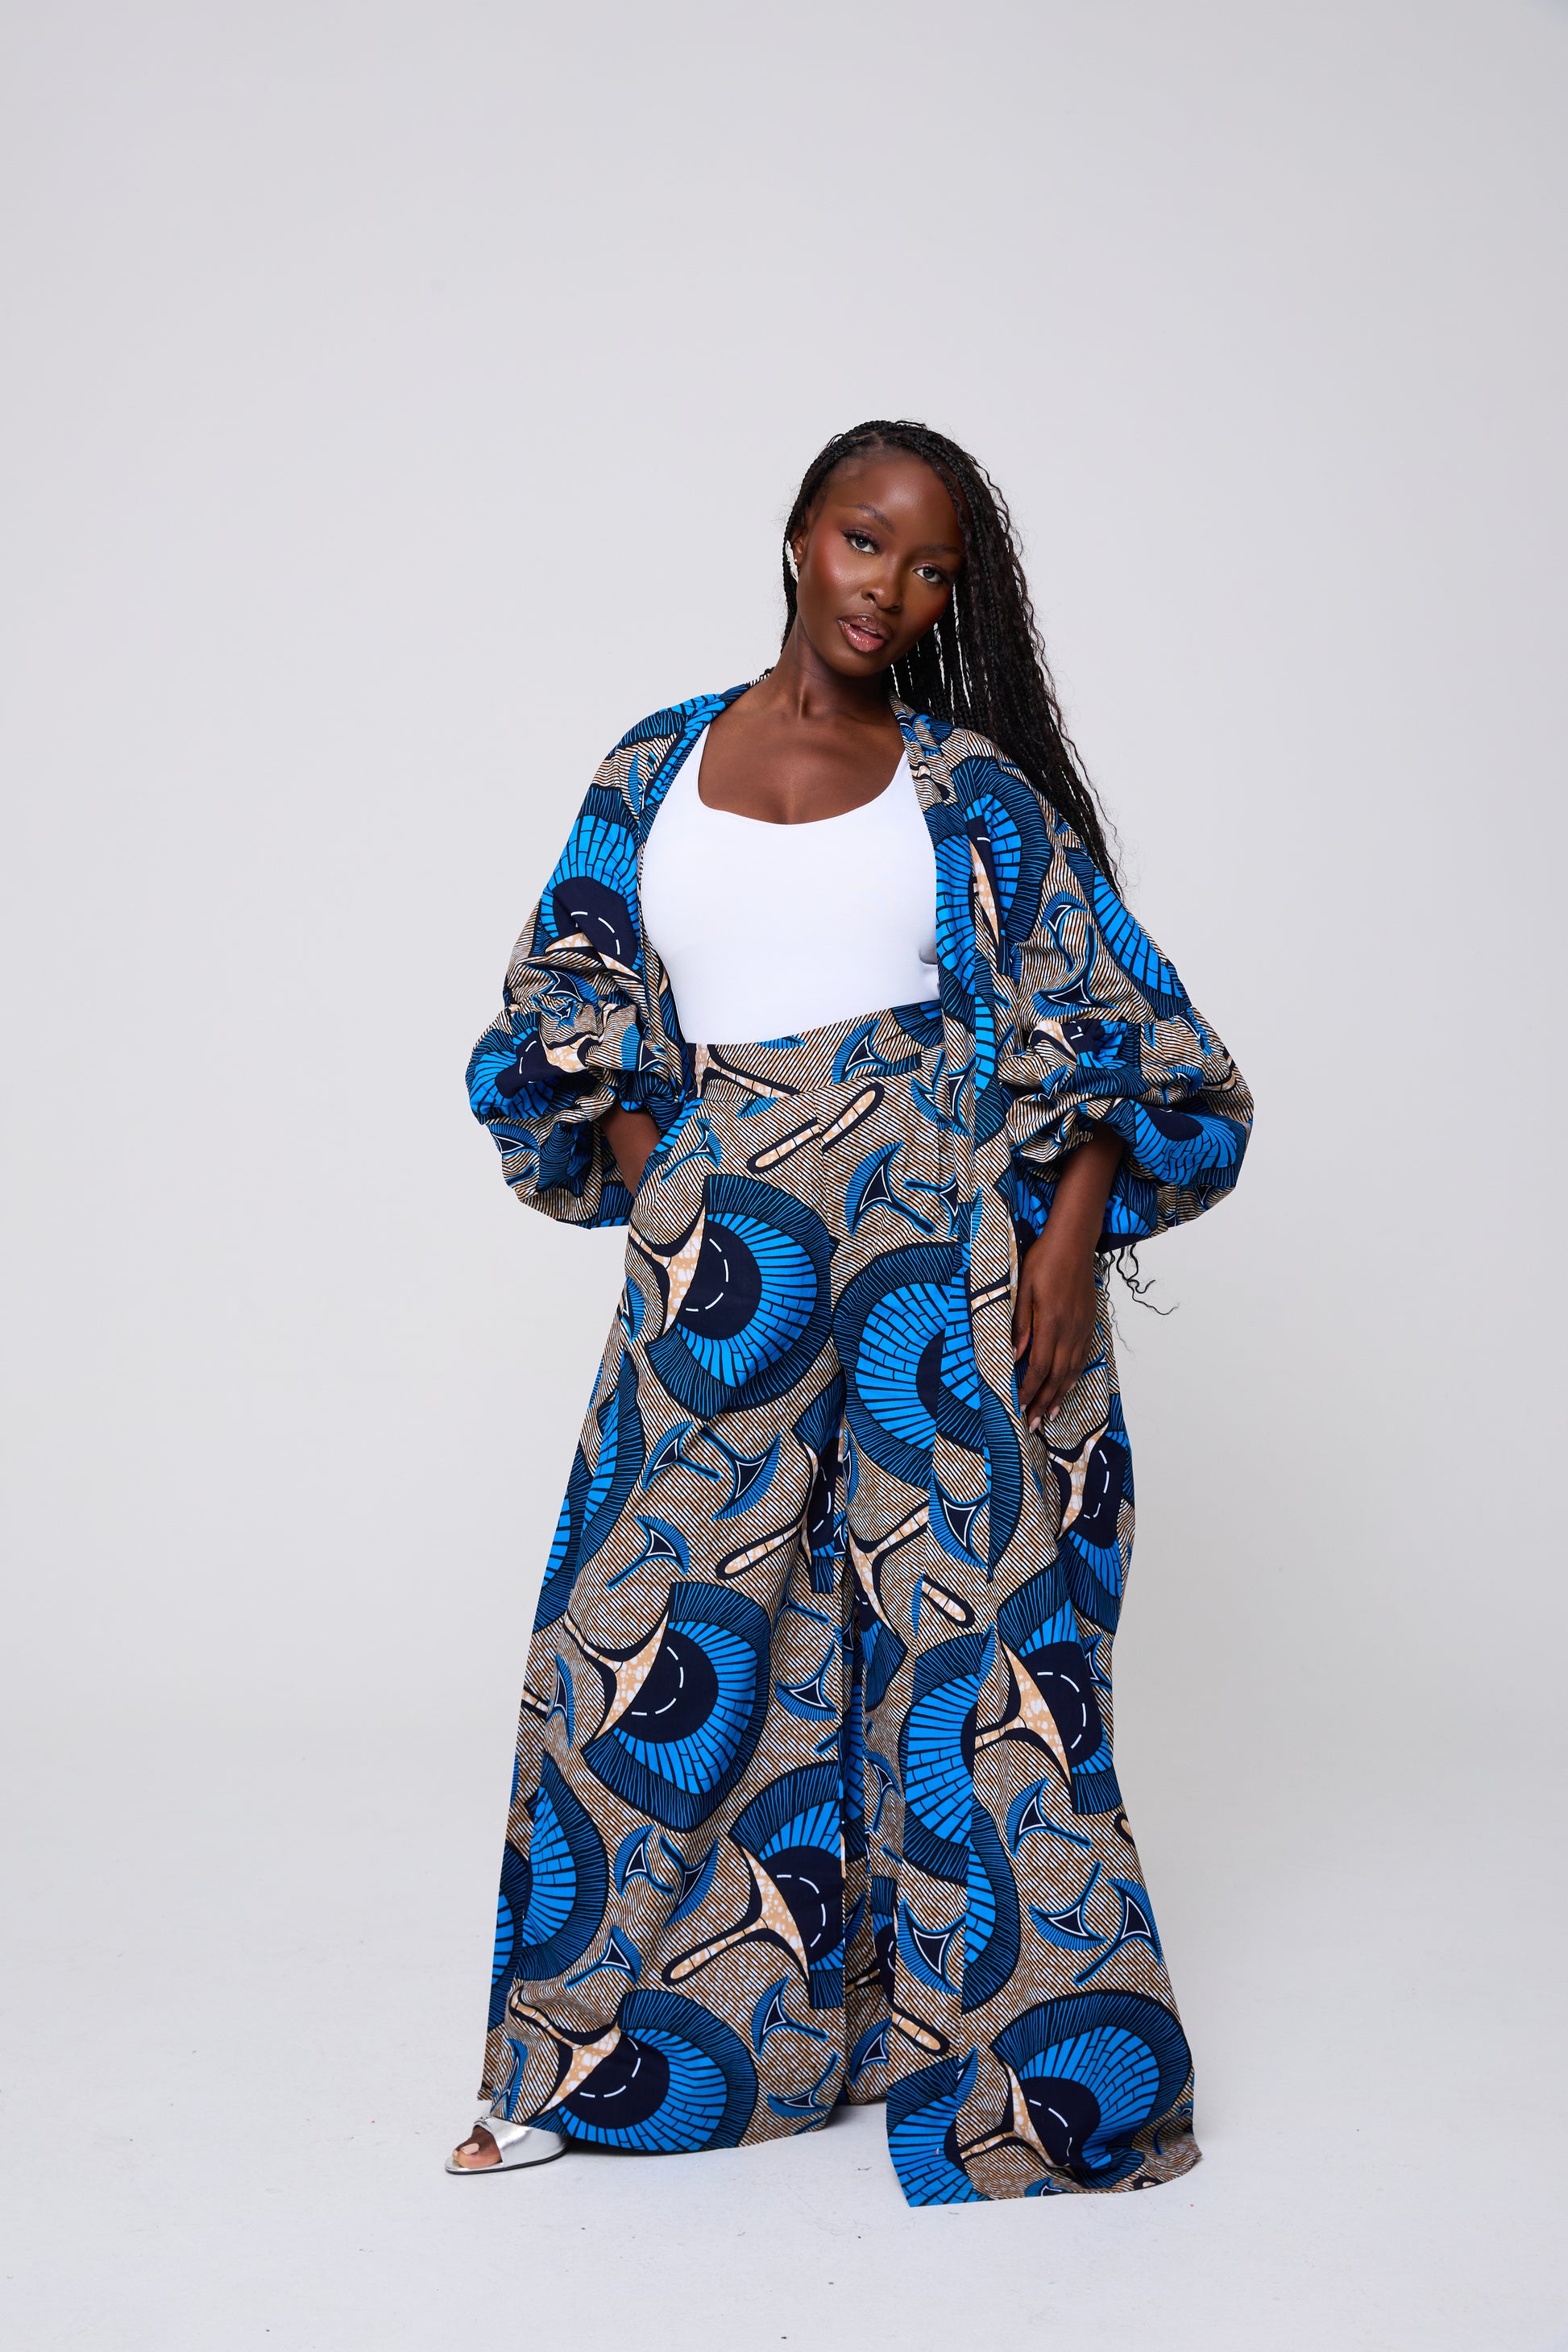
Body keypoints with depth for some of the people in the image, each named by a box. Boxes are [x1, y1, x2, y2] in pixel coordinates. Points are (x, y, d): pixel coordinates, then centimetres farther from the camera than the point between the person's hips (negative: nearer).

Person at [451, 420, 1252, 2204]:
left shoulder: (971, 786, 5)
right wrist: (664, 1207, 2)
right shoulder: (657, 769, 11)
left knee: (969, 1630, 3)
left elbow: (1105, 1023, 2)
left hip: (946, 1247, -2)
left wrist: (1072, 1239, -10)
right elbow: (578, 1009, 14)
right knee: (663, 1625, 5)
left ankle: (1021, 2063, 19)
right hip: (730, 1247, 2)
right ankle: (586, 2059, 21)